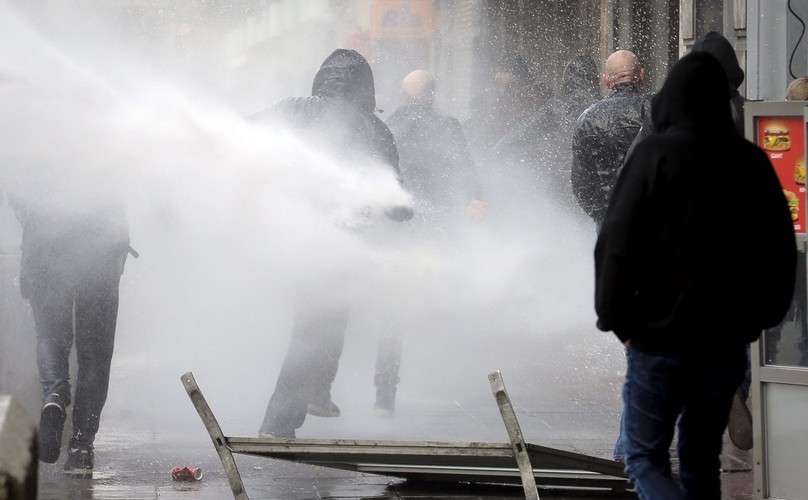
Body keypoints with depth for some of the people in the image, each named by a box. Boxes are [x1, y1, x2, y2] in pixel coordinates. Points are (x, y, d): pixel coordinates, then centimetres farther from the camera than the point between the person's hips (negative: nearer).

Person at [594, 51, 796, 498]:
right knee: (701, 461, 17)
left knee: (645, 460, 4)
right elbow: (781, 252, 8)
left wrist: (618, 322, -2)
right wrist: (756, 319, 17)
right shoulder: (751, 162, 3)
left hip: (659, 339, -4)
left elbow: (616, 244, -13)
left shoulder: (655, 155, -11)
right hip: (726, 344, 4)